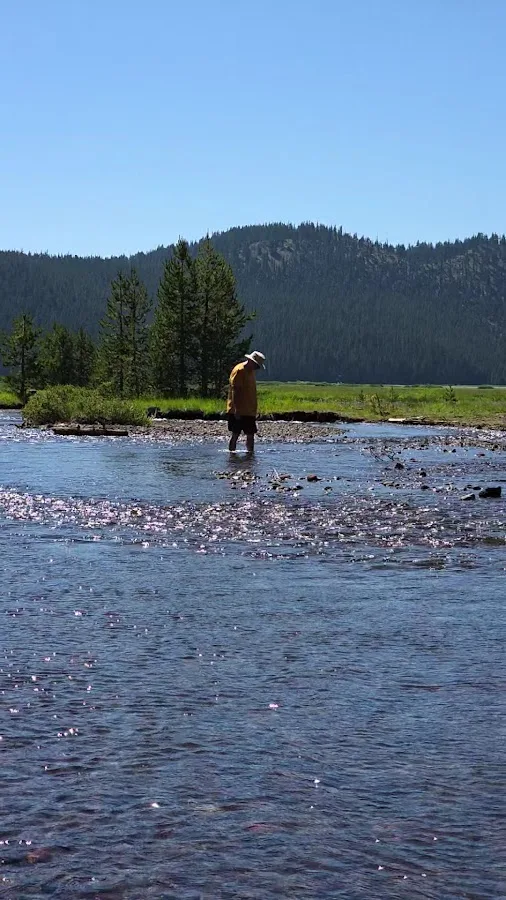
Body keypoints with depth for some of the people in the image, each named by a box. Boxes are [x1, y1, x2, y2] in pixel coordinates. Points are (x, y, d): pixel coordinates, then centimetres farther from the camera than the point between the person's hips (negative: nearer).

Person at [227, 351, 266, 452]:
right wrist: (236, 409, -23)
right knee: (235, 434, -5)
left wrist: (254, 409, 20)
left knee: (251, 434, 6)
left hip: (249, 412, 9)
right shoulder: (239, 371, -13)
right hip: (238, 411, -9)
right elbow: (235, 391, -19)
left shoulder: (251, 371, 15)